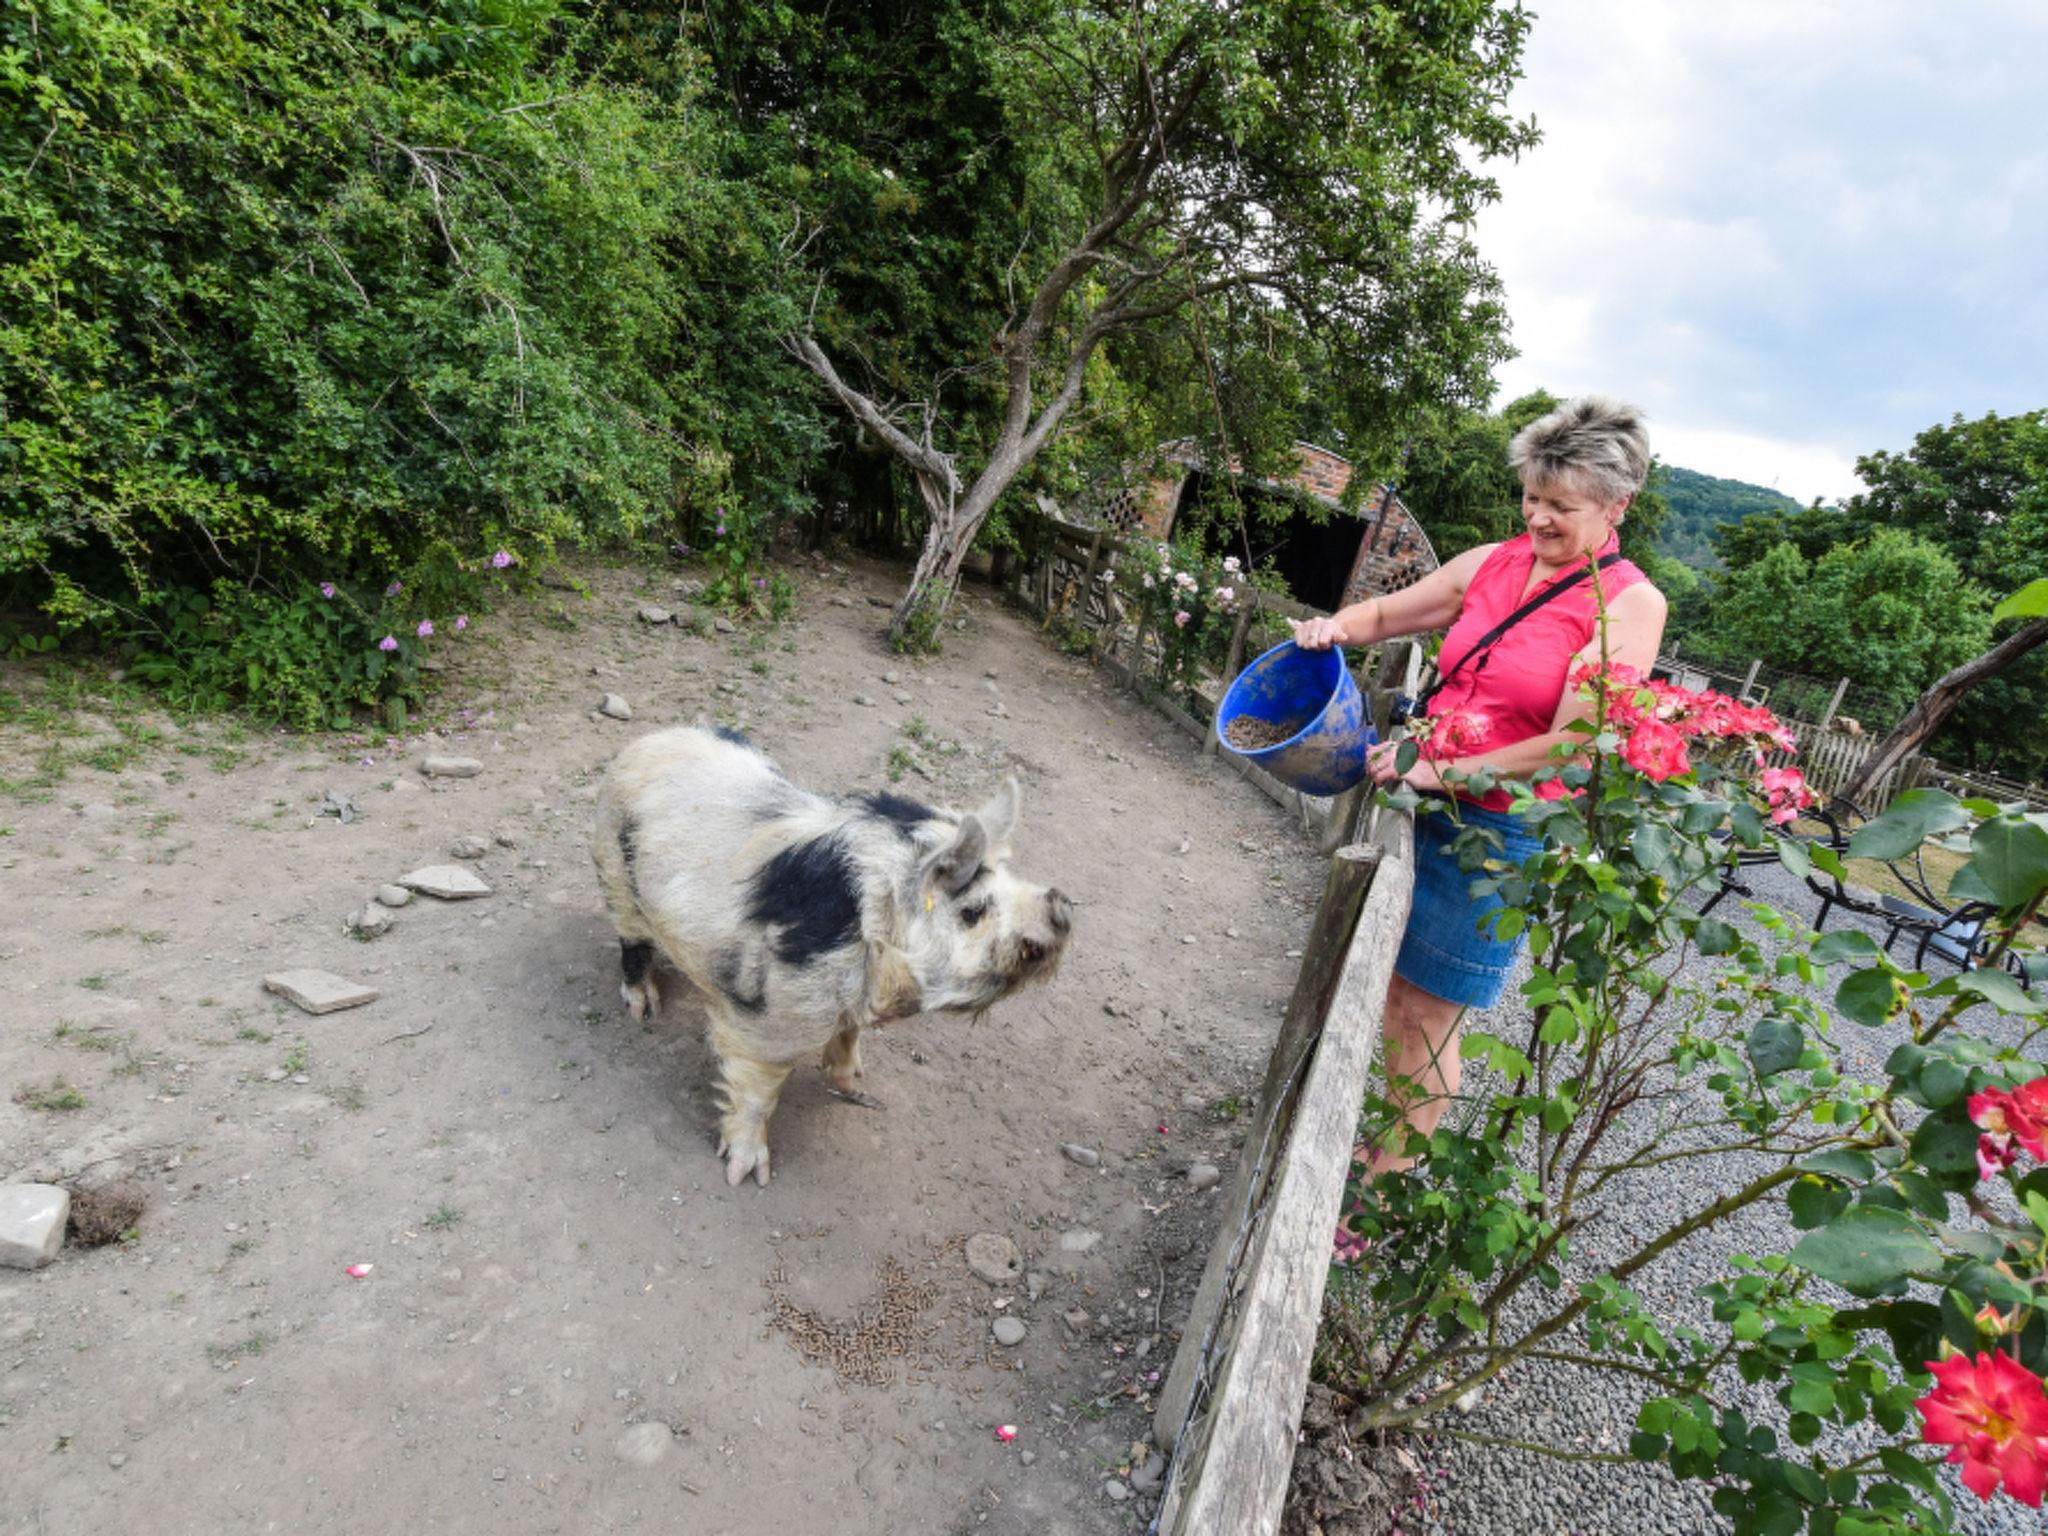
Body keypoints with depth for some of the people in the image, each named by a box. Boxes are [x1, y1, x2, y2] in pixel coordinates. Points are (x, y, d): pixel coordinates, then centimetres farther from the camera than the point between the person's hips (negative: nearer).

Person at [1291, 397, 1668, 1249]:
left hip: (1502, 834, -6)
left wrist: (1446, 770, -23)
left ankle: (1387, 1181, 21)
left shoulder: (1628, 604, -11)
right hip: (1427, 806, 6)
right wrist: (1339, 624, -6)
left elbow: (1575, 745, -19)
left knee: (1426, 1014, 3)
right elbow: (1389, 611, 16)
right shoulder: (1493, 563, 5)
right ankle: (1388, 1149, 34)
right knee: (1393, 987, 13)